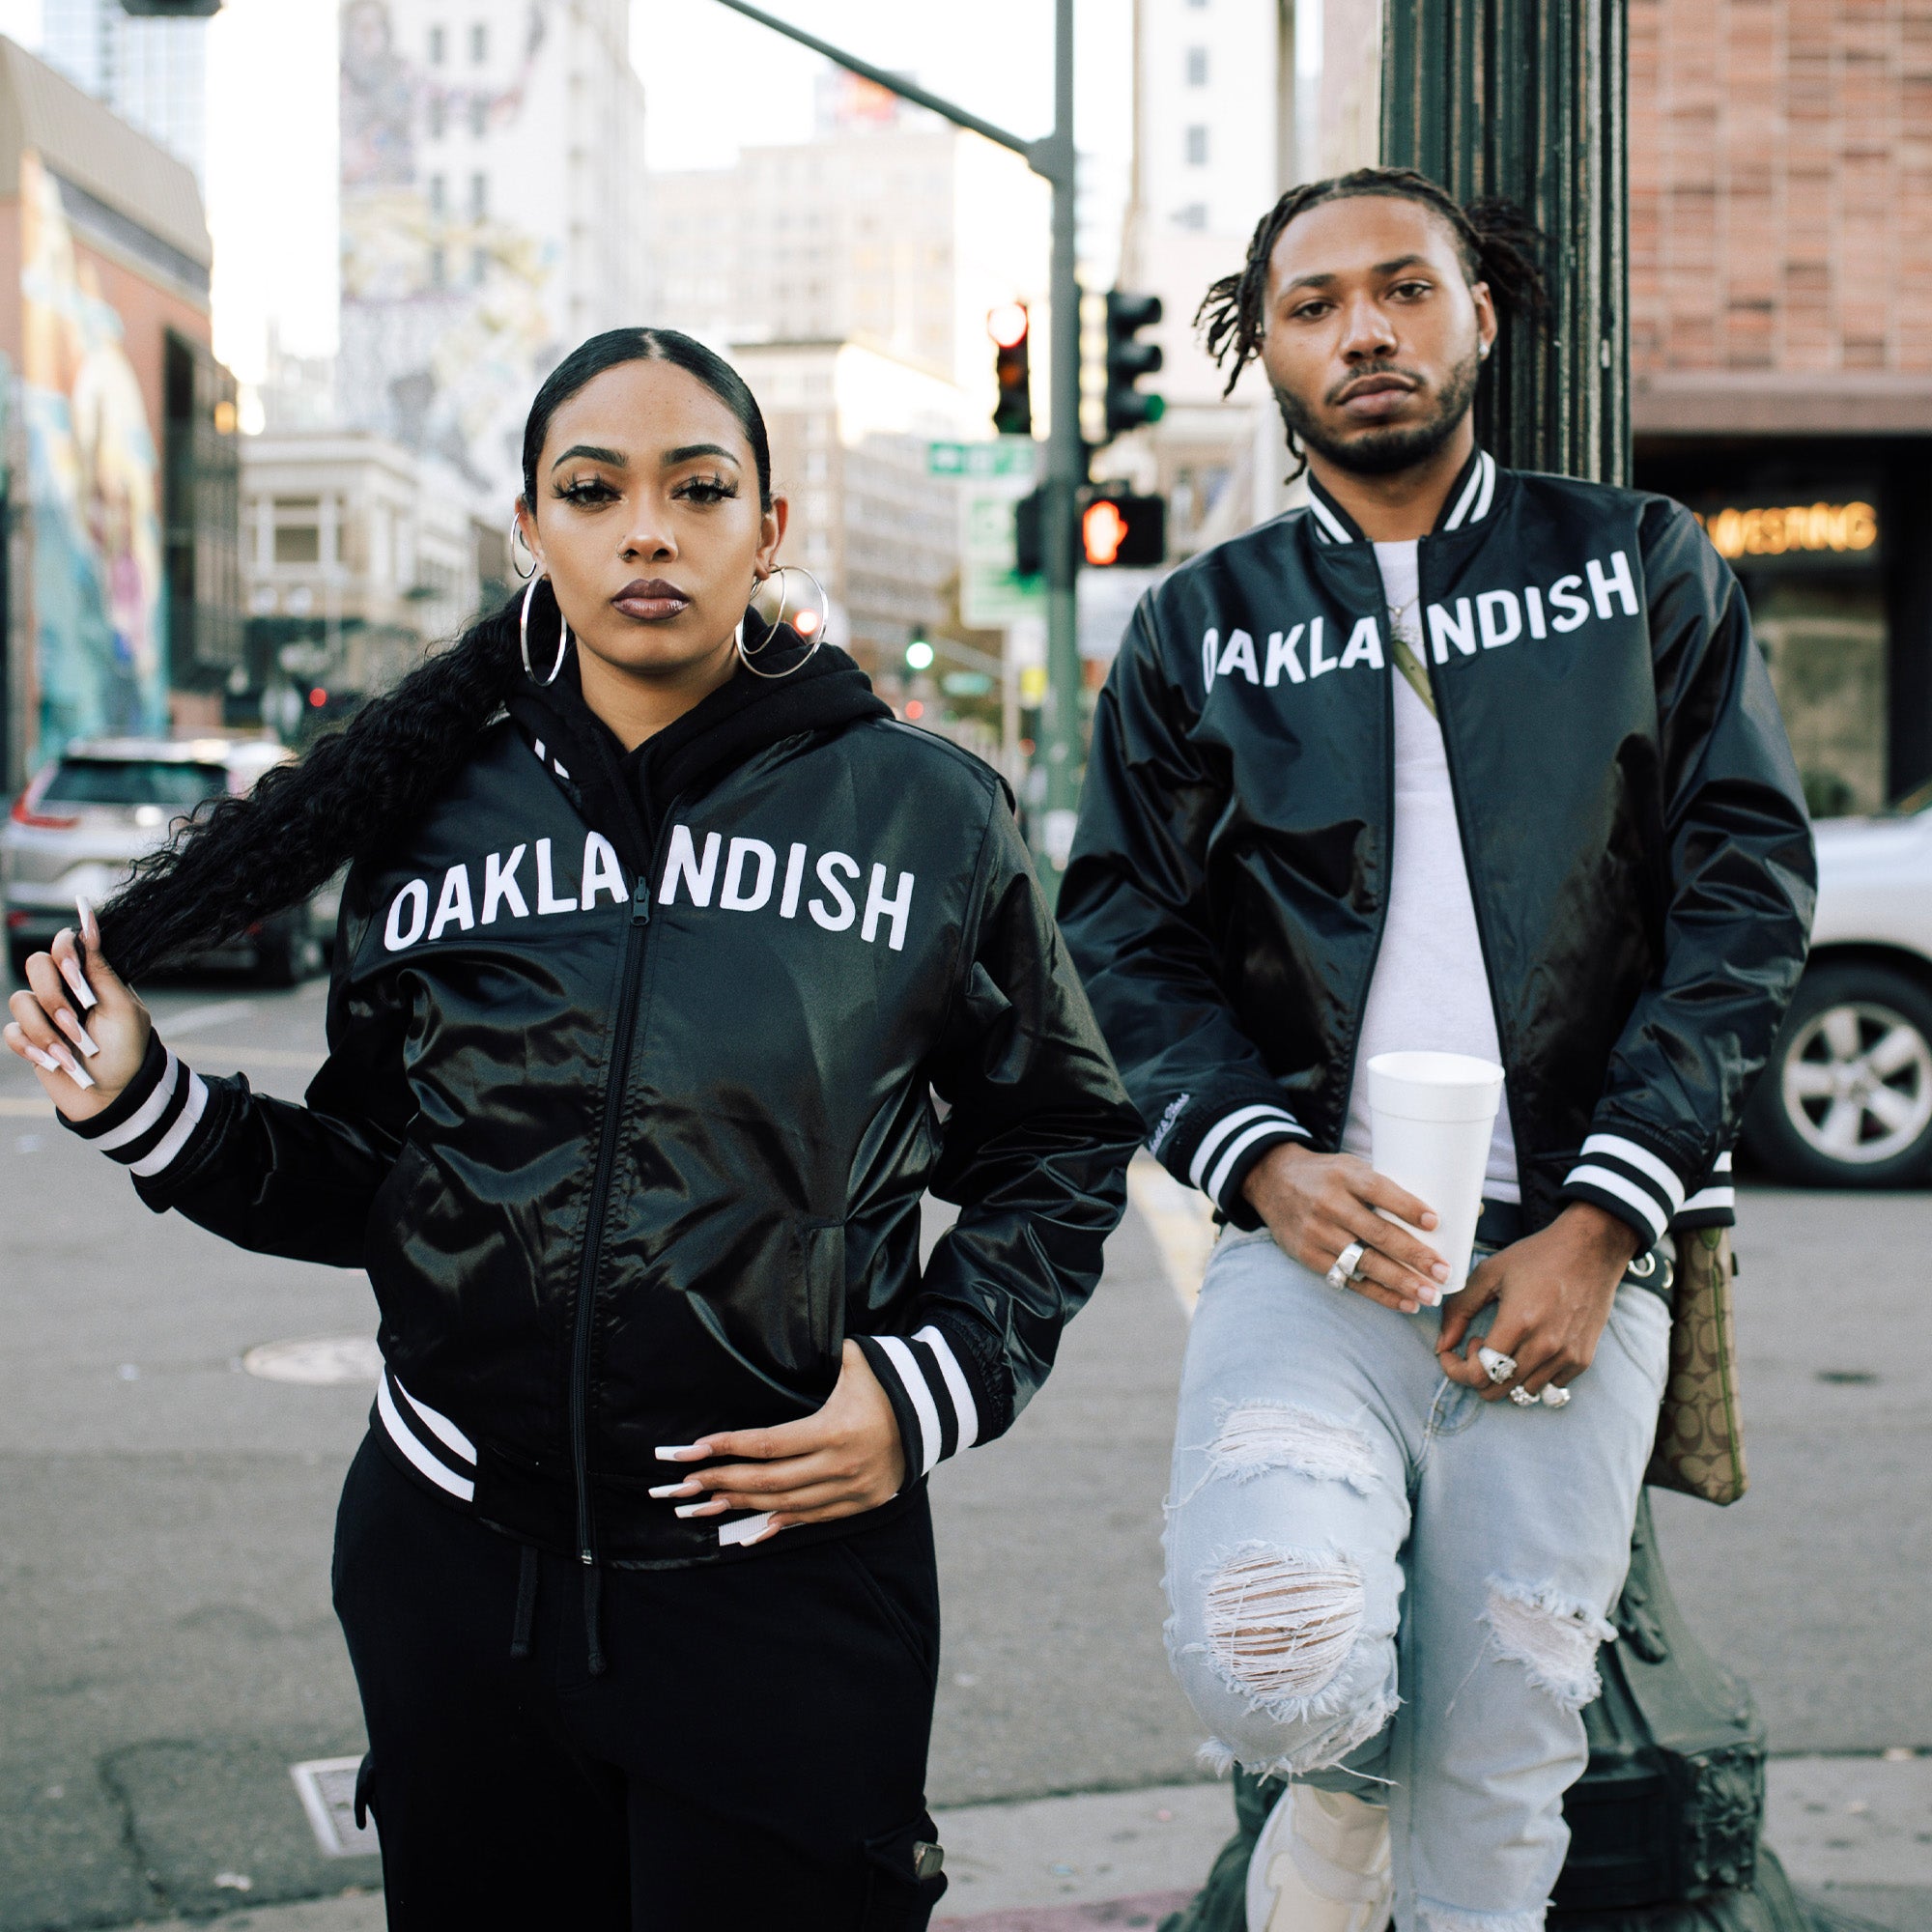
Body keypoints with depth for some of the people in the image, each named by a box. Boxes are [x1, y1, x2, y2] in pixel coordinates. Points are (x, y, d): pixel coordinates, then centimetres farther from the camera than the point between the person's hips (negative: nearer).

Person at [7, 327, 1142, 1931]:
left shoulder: (925, 814, -2)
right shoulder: (437, 817, 4)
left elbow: (1059, 1147, 6)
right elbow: (369, 1187, 11)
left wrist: (941, 1386, -7)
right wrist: (152, 1110, -2)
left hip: (789, 1574, -2)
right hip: (456, 1566, 3)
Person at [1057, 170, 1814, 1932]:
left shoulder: (1644, 569, 11)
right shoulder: (1202, 628, 13)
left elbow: (1747, 892, 4)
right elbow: (1125, 932, 8)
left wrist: (1600, 1223, -7)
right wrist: (1268, 1163, -12)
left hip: (1574, 1253, 1)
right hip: (1319, 1239, 0)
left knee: (1494, 1783, 0)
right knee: (1274, 1662, -24)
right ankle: (1343, 1784, 11)